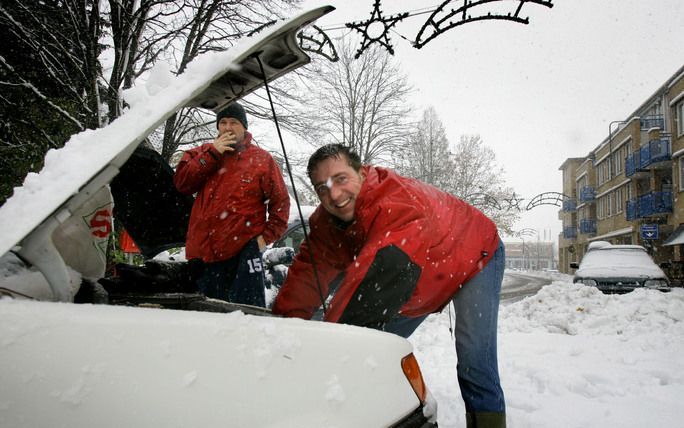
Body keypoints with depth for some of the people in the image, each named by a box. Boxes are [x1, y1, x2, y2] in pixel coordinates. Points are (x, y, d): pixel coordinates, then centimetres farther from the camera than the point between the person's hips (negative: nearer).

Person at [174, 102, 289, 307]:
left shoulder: (261, 159, 4)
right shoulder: (202, 154, 14)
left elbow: (280, 200, 4)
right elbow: (182, 183, -1)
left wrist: (268, 235, -7)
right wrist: (212, 153, -7)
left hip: (244, 249, -3)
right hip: (203, 250, 4)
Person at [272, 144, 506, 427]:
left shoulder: (399, 202, -43)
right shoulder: (325, 223, -18)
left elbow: (384, 273, -55)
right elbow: (307, 277, -20)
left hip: (476, 258, -6)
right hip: (424, 282, 7)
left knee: (473, 355, -19)